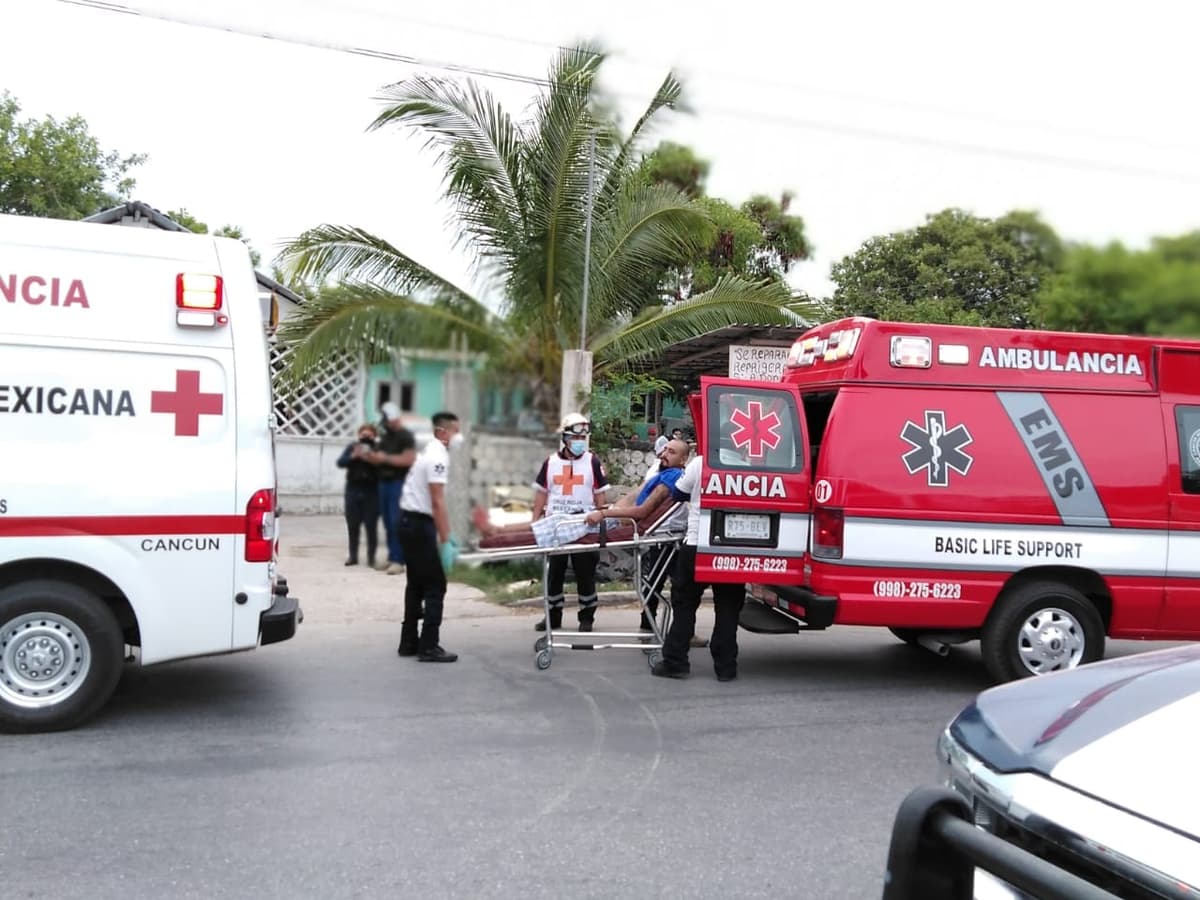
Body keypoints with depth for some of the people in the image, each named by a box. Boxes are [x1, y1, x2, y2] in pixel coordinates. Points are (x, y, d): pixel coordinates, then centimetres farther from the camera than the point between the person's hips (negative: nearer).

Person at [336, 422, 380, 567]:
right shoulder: (352, 447, 5)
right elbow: (340, 462, -3)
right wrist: (353, 456, -18)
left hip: (371, 491, -3)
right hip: (353, 490, 3)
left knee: (371, 525, -2)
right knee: (352, 524, 7)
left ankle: (371, 557, 7)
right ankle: (353, 556, 18)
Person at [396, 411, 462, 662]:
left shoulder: (430, 452, 16)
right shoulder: (438, 457, -15)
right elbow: (437, 502, -22)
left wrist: (447, 535, 16)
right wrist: (445, 542, -23)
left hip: (409, 522, 10)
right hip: (419, 525, -10)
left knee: (417, 583, 16)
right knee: (435, 585, -6)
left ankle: (409, 642, 22)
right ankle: (429, 647, -4)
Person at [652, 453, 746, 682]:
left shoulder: (699, 463, -5)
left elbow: (679, 493, 8)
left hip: (696, 545, -1)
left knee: (684, 604, 9)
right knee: (727, 608, 8)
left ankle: (675, 662, 8)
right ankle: (725, 666, 10)